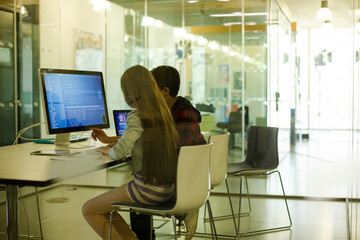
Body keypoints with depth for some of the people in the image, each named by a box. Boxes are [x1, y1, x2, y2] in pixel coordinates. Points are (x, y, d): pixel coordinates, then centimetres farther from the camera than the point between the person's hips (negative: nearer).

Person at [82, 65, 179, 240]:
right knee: (105, 208, 24)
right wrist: (108, 139, 26)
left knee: (89, 210, 7)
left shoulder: (138, 116, -18)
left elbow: (118, 153, -25)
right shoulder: (162, 112, 8)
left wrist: (107, 150, -1)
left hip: (147, 189, -9)